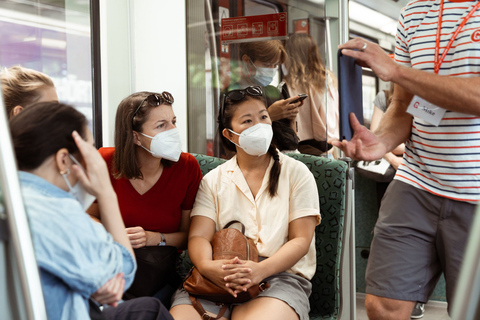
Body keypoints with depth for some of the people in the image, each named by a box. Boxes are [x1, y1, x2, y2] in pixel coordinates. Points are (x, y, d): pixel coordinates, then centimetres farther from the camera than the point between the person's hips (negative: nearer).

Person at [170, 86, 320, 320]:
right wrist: (207, 265, -21)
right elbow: (198, 235, 5)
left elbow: (301, 239, 2)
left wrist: (261, 269, -17)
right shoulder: (213, 180, 17)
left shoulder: (296, 173, 11)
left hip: (280, 274, -3)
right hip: (220, 278, 3)